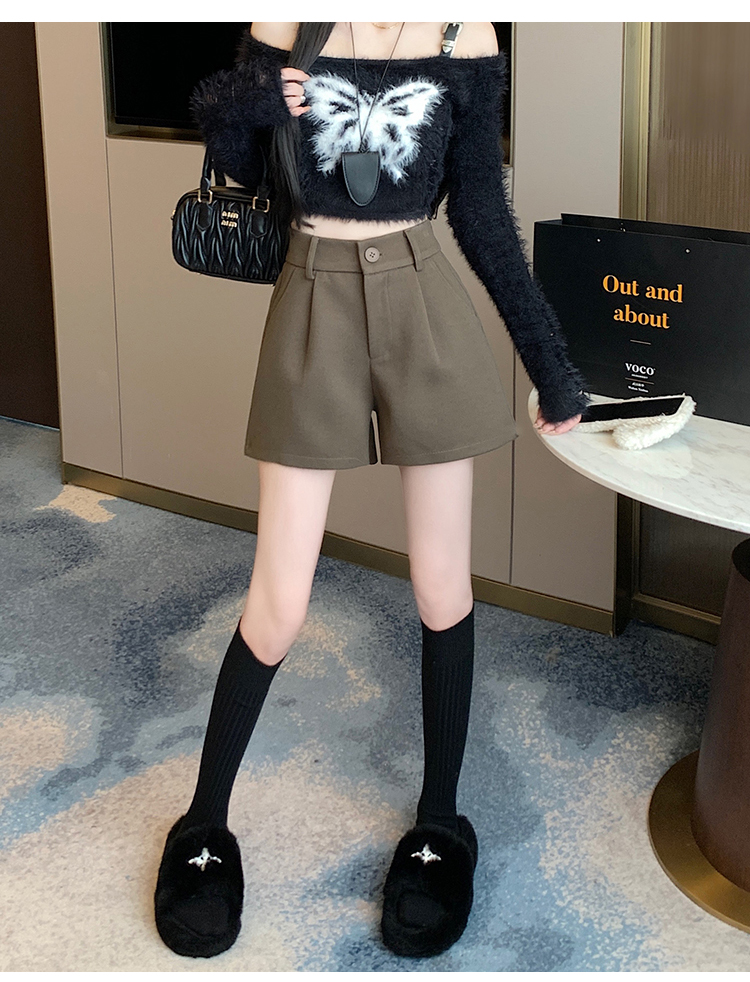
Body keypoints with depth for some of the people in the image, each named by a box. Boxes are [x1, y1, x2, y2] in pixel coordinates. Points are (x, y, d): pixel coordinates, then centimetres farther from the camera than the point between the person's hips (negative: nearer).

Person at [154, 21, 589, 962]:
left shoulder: (463, 31, 1)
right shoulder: (283, 24, 0)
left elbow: (481, 208, 5)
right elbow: (235, 166, 8)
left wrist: (549, 359, 6)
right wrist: (234, 106, -15)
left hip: (427, 312, 1)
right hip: (313, 309, -1)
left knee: (443, 592, 6)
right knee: (277, 608, 1)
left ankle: (439, 826, 24)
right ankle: (203, 828, 21)